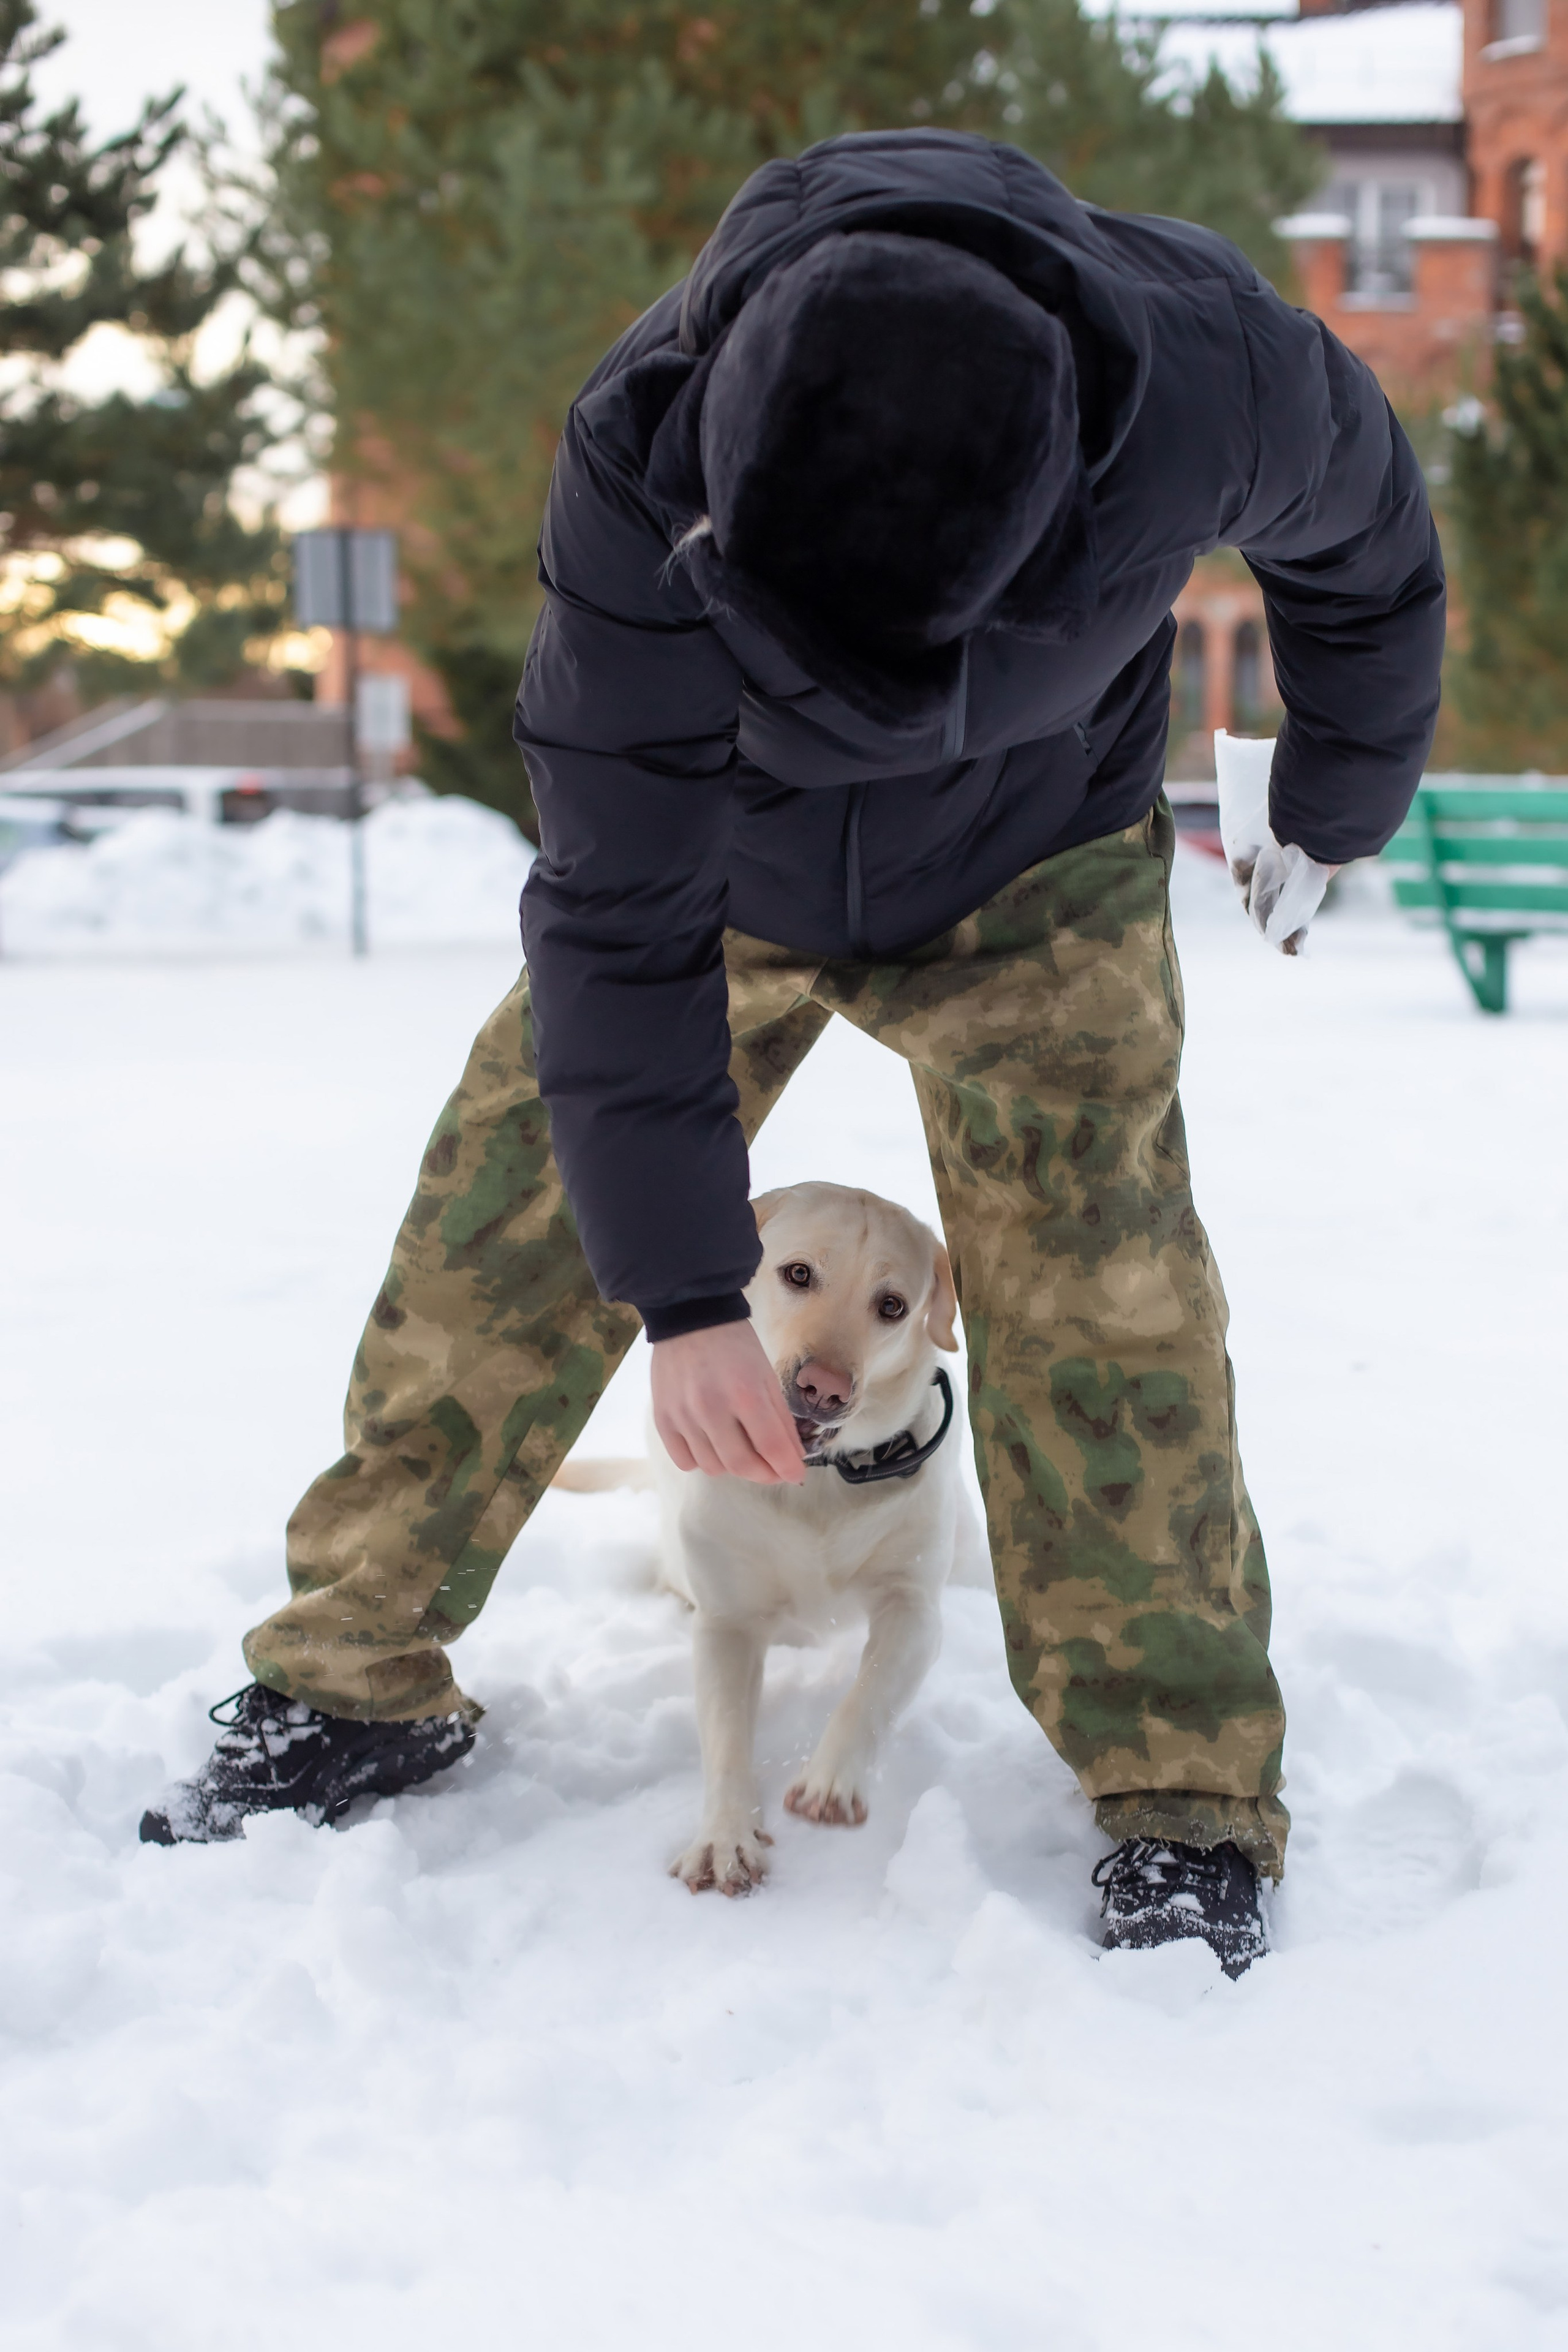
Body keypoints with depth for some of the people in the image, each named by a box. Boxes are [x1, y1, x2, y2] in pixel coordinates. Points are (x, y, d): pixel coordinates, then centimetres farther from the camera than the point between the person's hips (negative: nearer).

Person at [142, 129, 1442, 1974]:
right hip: (721, 867, 1)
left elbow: (1362, 540, -9)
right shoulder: (644, 466, -38)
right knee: (496, 1246, -3)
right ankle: (353, 1684, 14)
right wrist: (678, 1291, -25)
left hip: (1036, 885, 0)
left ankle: (1184, 1793, -5)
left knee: (1098, 1286, -15)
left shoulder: (1212, 369, -36)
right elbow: (618, 911, -29)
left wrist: (1341, 804, 8)